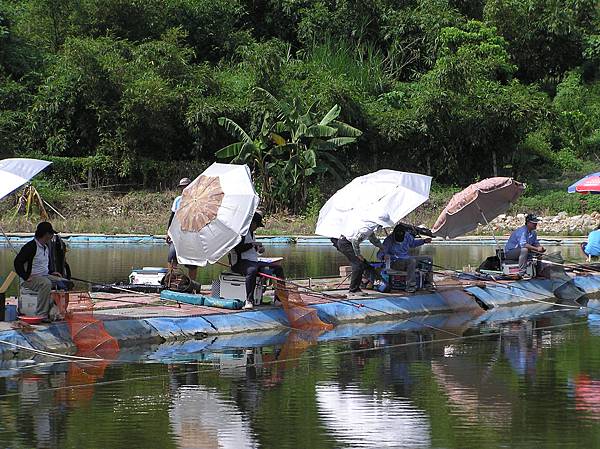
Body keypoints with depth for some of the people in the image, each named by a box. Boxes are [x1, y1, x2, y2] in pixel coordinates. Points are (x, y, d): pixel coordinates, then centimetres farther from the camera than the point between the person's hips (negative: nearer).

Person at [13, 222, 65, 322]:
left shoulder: (46, 248, 17)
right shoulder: (30, 246, -13)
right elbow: (17, 262, -17)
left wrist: (51, 272, 13)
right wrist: (26, 277, -20)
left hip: (45, 276, 9)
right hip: (32, 278, -9)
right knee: (46, 283, -38)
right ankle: (41, 315, -37)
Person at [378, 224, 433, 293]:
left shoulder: (407, 236, 1)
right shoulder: (389, 240, -17)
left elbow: (413, 243, 24)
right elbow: (380, 254, -18)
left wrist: (424, 241, 12)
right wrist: (384, 256, -41)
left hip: (407, 259, 8)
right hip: (396, 263, -8)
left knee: (429, 259, 4)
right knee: (412, 261, -38)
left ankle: (428, 282, 8)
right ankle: (410, 286, -39)